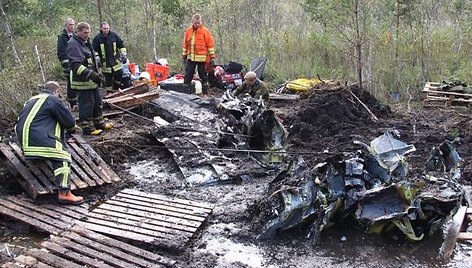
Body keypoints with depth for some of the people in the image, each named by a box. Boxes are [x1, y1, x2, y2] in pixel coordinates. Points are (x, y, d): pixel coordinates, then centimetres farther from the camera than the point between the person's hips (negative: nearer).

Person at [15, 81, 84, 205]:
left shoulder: (31, 100, 26)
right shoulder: (53, 100, -2)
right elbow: (70, 122, -2)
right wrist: (72, 128, 23)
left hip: (23, 139, 10)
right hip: (40, 141, -10)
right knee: (63, 159, -11)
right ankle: (64, 193, -22)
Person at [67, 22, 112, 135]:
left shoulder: (85, 42, 16)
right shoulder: (74, 45, -17)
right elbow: (76, 65, -26)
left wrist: (97, 74, 23)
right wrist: (91, 74, -33)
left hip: (92, 81, 10)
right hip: (82, 82, -10)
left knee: (97, 102, 19)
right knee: (86, 105, -4)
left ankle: (99, 123, 33)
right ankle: (87, 127, 7)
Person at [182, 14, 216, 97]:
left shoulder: (205, 31, -2)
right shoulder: (188, 31, 9)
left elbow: (210, 44, -3)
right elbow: (185, 45, 15)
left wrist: (212, 57, -7)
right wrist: (184, 56, 15)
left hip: (202, 58, -3)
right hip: (191, 58, 3)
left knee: (203, 76, 5)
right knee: (188, 76, 4)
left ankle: (205, 93, 12)